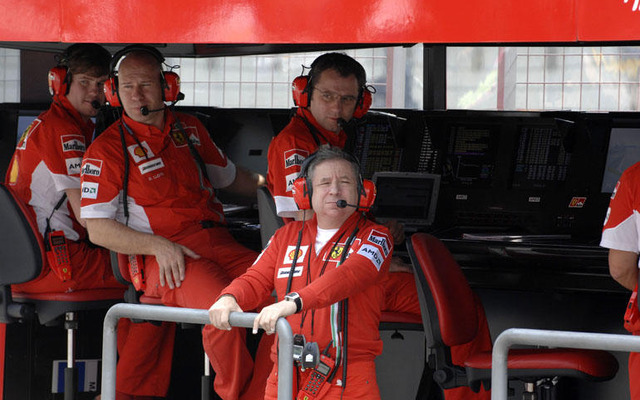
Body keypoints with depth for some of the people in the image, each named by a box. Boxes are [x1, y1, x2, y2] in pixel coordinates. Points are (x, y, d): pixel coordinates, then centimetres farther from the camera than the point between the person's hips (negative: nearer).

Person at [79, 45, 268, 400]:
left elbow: (230, 177, 37)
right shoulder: (107, 150, 2)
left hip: (219, 244, 5)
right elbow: (98, 230, -3)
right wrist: (159, 246, -14)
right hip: (164, 257, -5)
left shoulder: (190, 129, 19)